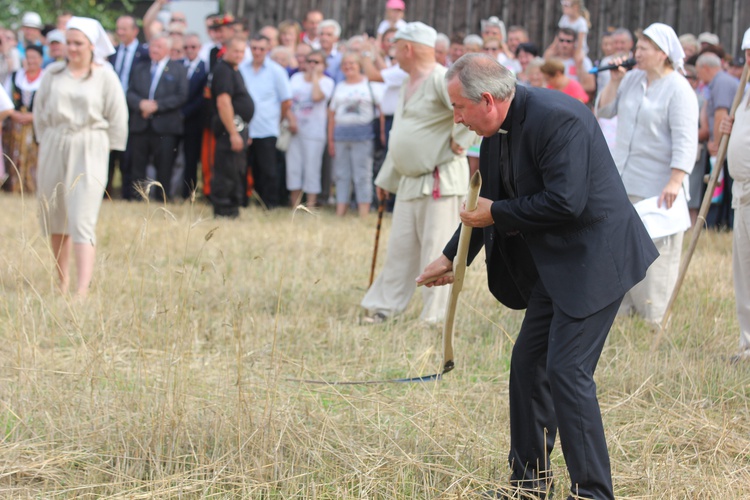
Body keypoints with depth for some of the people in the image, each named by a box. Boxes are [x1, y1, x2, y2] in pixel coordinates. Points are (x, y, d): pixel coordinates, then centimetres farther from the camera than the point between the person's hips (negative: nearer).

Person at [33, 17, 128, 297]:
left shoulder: (105, 77, -2)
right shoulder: (53, 74, 5)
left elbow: (117, 119, 1)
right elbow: (40, 111, 14)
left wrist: (104, 148, -1)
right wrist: (44, 141, 11)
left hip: (89, 151, -4)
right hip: (54, 148, 4)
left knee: (82, 221, -12)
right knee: (54, 218, 9)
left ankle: (83, 289, -19)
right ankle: (62, 282, 22)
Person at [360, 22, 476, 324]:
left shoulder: (441, 80, -14)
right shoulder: (408, 85, 18)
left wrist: (459, 141, -18)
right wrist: (386, 178, 28)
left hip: (440, 182, -9)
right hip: (410, 182, 9)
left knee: (436, 252, -5)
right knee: (400, 248, 13)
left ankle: (435, 319, 0)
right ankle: (382, 308, 20)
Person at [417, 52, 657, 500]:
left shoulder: (557, 119, -23)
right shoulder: (498, 131, 7)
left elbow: (565, 202, -28)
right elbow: (490, 200, 21)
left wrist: (498, 214, -16)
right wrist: (451, 257, 22)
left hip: (593, 259, -10)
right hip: (553, 265, 10)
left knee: (567, 370, -14)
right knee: (529, 364, 12)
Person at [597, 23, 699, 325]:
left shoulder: (678, 90, -12)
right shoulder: (633, 79, 9)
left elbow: (685, 141, -18)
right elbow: (605, 111, 13)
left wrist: (675, 181, -27)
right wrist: (615, 80, 1)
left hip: (657, 187, -7)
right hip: (622, 183, 7)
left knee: (656, 250, -5)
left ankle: (654, 320, 0)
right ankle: (621, 310, 20)